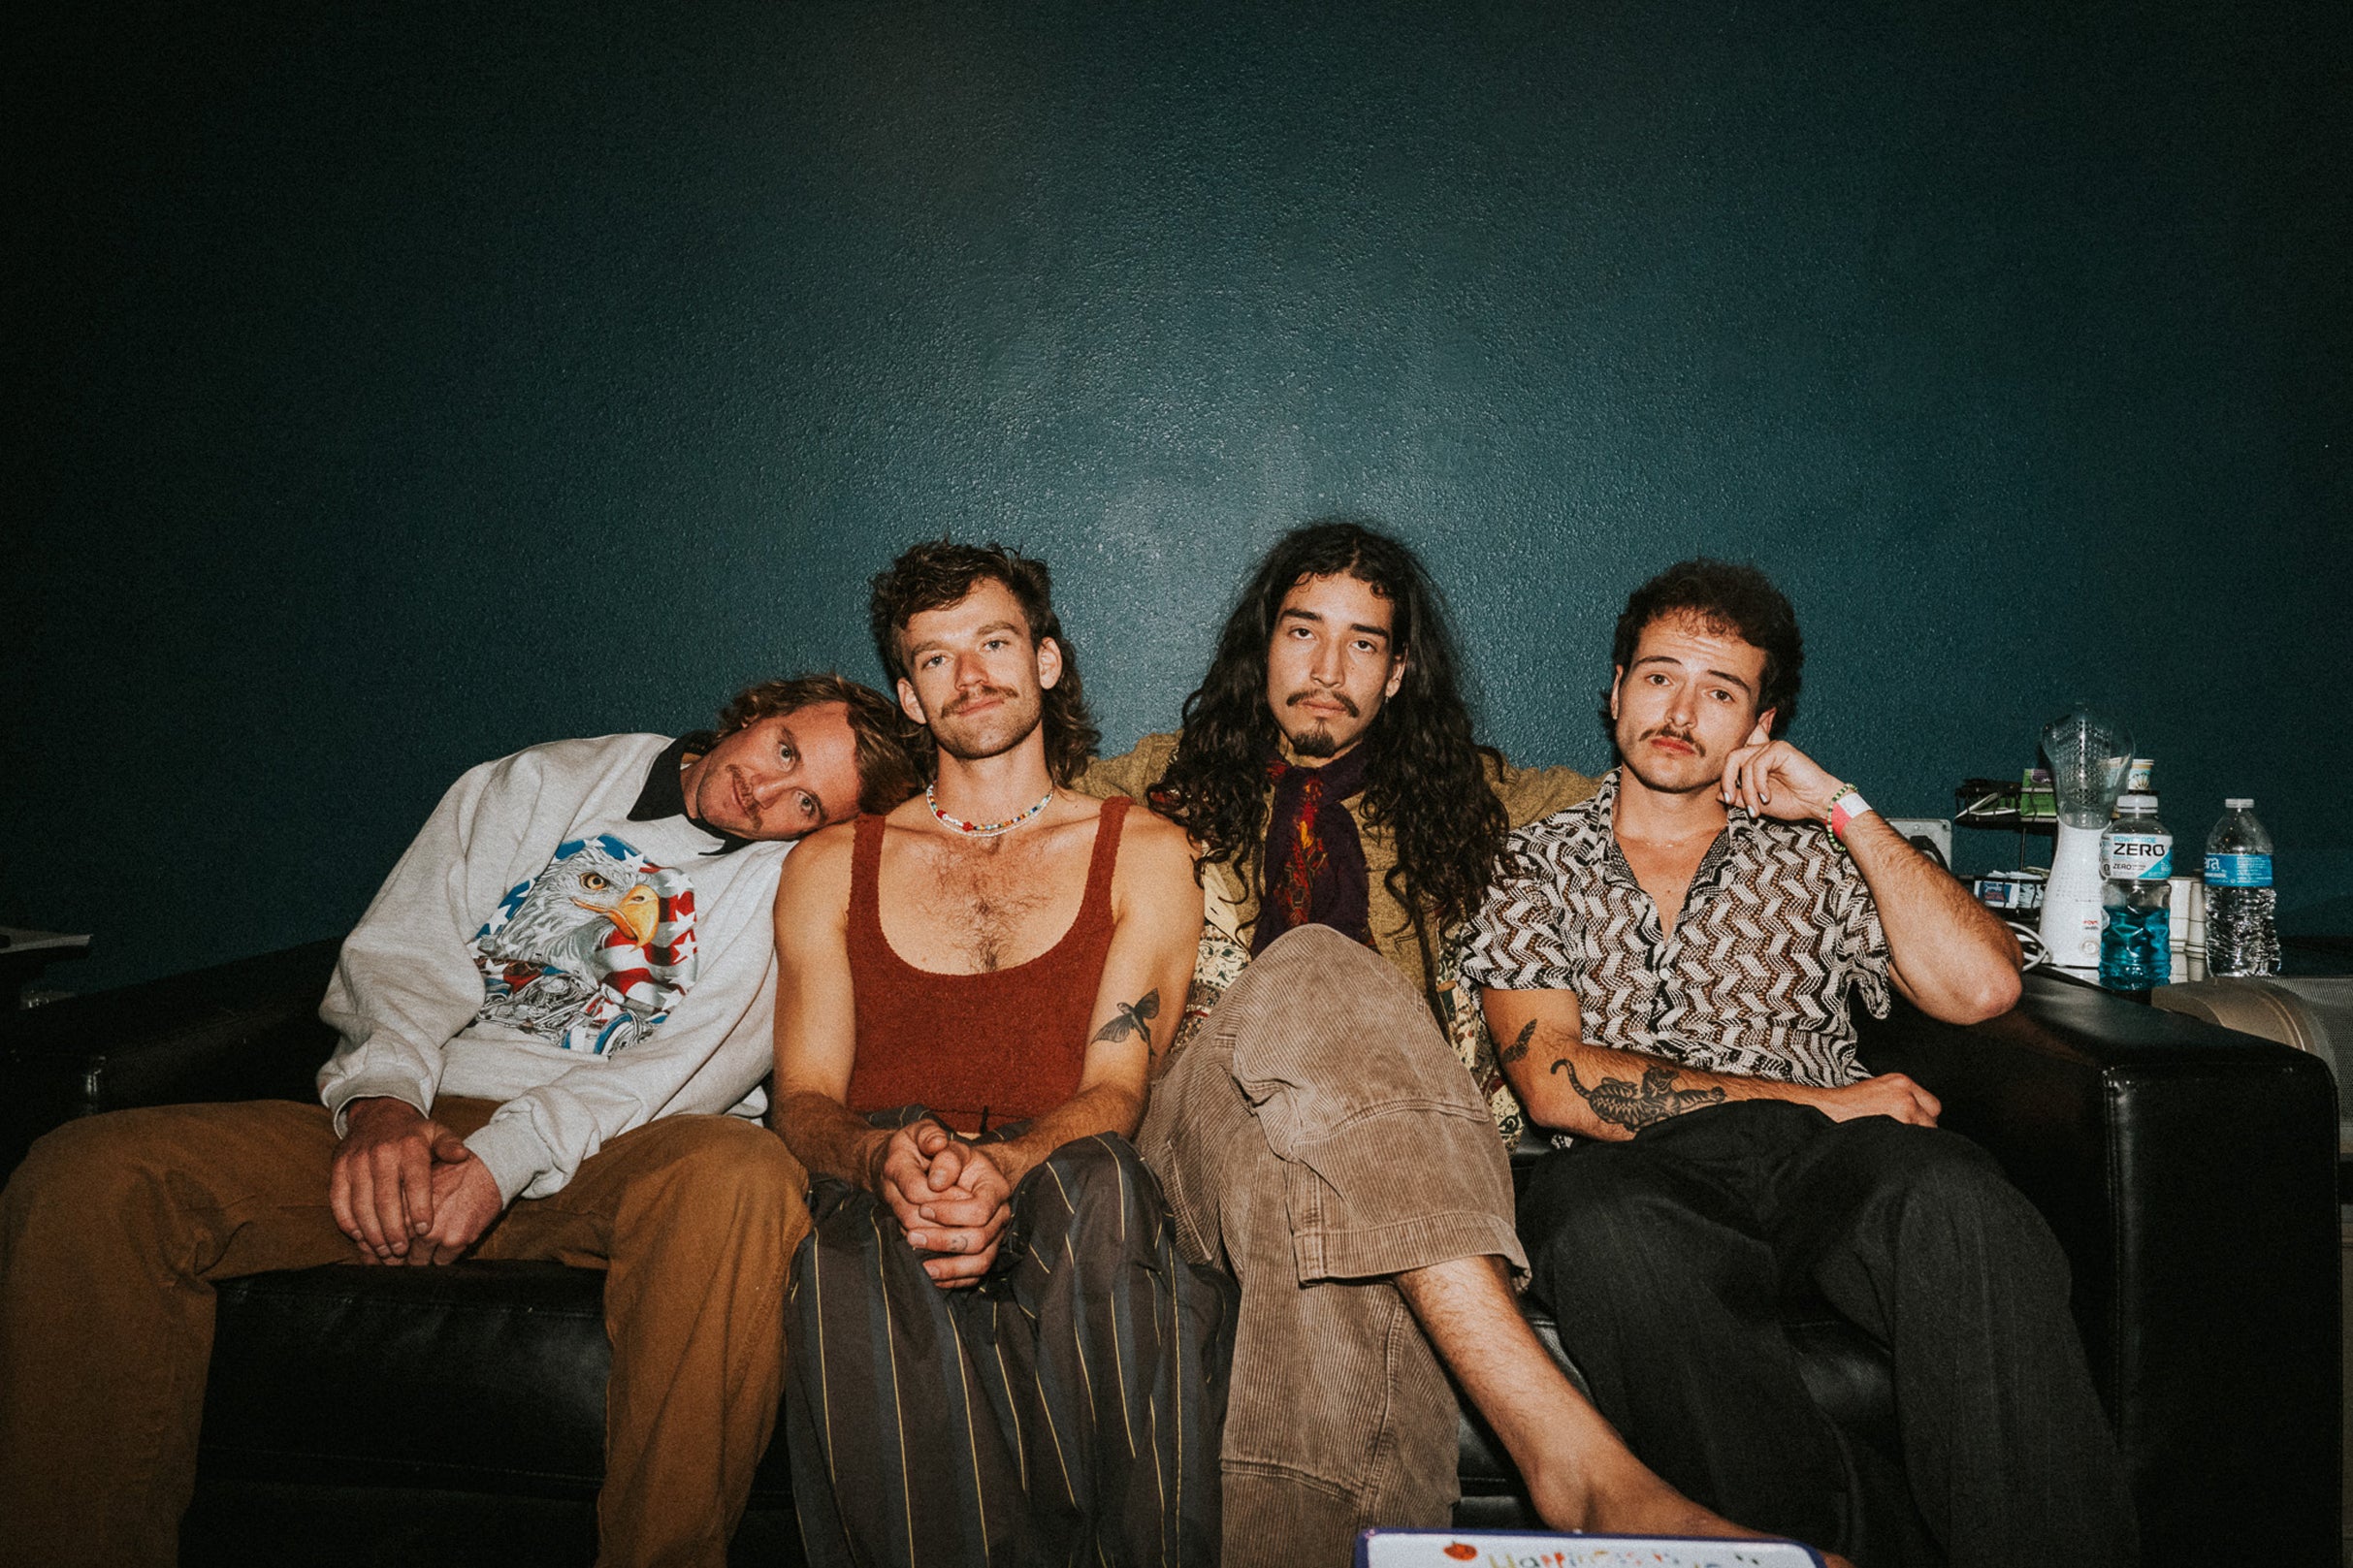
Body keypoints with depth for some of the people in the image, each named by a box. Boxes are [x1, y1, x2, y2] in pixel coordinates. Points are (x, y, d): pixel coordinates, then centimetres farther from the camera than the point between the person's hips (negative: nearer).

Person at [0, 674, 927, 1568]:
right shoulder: (540, 785, 14)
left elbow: (701, 1065, -7)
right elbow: (401, 955, 6)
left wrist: (503, 1160, -20)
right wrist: (385, 1098, -16)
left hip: (602, 1162, -2)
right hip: (419, 1129, 3)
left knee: (742, 1173, -39)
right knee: (85, 1175, -20)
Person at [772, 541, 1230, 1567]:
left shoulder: (1143, 855, 15)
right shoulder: (832, 867, 19)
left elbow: (1115, 1089, 3)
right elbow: (804, 1096, 9)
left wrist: (1003, 1167, -21)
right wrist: (882, 1158, -17)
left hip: (1060, 1187, 0)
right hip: (880, 1201, 1)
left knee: (1100, 1182, -37)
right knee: (857, 1247, -37)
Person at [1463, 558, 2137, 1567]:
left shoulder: (1811, 856, 22)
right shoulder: (1535, 866, 16)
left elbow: (1980, 989, 5)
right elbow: (1558, 1086, -1)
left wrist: (1843, 805, 5)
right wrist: (1819, 1099, -5)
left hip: (1819, 1170, 2)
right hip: (1641, 1173, -1)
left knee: (1955, 1198, -34)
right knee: (1602, 1227, -37)